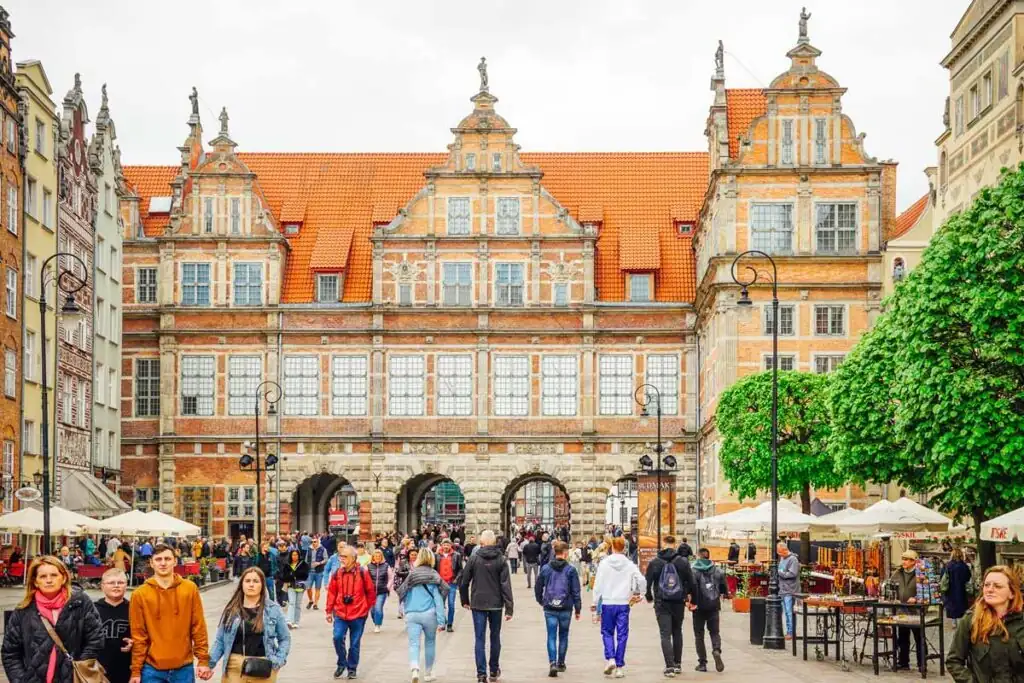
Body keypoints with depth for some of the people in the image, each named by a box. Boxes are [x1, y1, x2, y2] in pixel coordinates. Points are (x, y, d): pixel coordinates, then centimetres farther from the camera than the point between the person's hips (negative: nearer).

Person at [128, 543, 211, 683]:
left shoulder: (190, 589, 1)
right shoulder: (140, 594, -2)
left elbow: (199, 628, 3)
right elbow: (138, 636, -1)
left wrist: (203, 660, -1)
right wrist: (136, 670, -1)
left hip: (183, 668, 1)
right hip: (152, 669, -1)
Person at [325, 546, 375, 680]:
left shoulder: (362, 573, -8)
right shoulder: (337, 574, 0)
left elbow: (370, 592, 2)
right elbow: (332, 592, 7)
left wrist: (367, 608, 8)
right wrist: (329, 611, 9)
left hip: (358, 615, -2)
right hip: (340, 614, 2)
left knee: (354, 644, 6)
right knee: (338, 637, -14)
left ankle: (352, 668, 22)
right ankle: (342, 664, 8)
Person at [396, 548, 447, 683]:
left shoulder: (411, 575, 5)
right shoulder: (434, 577, -2)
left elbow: (403, 596, 11)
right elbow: (438, 599, -6)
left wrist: (406, 611, 27)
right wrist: (441, 621, -6)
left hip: (411, 615, 1)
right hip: (429, 614, -1)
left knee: (413, 644, -2)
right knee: (430, 642, 18)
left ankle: (414, 668, -28)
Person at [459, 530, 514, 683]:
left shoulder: (473, 559, -4)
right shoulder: (501, 560, -5)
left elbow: (463, 582, 0)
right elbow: (506, 585, -9)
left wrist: (465, 600, 15)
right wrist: (509, 608, -8)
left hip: (478, 604, -1)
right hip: (496, 604, 1)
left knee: (479, 639, 1)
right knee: (495, 637, 16)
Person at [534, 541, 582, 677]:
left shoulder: (545, 568, 0)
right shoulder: (571, 570, -7)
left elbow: (538, 588, 7)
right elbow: (576, 591, -7)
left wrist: (541, 601, 23)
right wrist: (578, 609, 1)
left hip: (549, 609, 1)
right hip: (566, 609, -1)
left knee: (551, 636, 1)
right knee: (563, 635, 16)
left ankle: (552, 663, -17)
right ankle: (561, 663, 25)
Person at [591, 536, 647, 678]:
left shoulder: (604, 563, -5)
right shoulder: (630, 565, -3)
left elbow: (598, 584, -5)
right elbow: (642, 581, -6)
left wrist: (594, 602, 2)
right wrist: (638, 593, 14)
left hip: (607, 603, -1)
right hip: (623, 604, 1)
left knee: (607, 632, 13)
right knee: (622, 635, 6)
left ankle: (610, 658, -7)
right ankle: (619, 667, 6)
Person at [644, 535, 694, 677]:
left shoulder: (654, 562, -5)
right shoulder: (683, 561, -4)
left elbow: (647, 582, -2)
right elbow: (690, 582, -1)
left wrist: (649, 597, 16)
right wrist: (686, 595, 19)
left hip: (661, 603, -2)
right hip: (679, 603, 2)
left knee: (665, 635, -2)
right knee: (677, 632, 18)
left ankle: (670, 666, -13)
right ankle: (678, 664, 23)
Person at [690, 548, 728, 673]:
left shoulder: (694, 571, -8)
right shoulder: (718, 571, 3)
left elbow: (692, 587, -21)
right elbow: (725, 589, 4)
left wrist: (693, 601, -12)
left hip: (700, 607, -2)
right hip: (714, 606, 2)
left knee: (699, 634, 8)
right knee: (714, 631, 11)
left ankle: (702, 663, 5)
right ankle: (716, 650, -20)